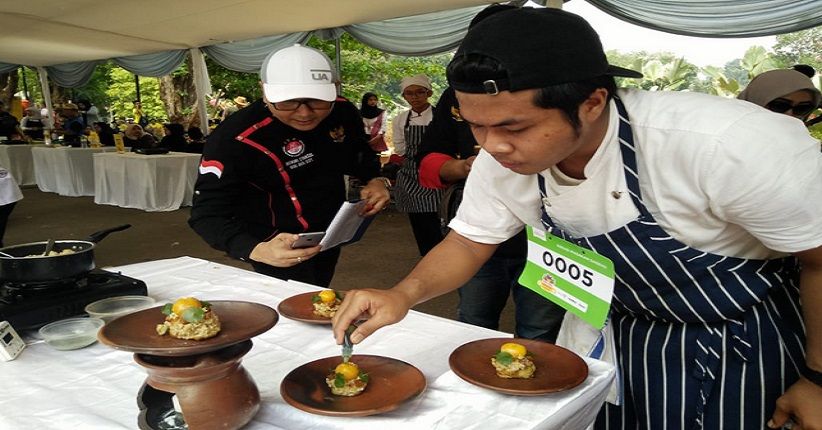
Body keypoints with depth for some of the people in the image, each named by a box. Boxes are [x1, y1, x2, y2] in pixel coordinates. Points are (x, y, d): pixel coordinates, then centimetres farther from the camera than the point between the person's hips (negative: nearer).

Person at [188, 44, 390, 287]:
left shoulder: (343, 112, -13)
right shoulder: (234, 138, -30)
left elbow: (359, 155, 7)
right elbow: (209, 213, -31)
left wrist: (374, 180, -14)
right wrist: (258, 250, -50)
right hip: (281, 248, -6)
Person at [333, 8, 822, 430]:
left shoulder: (727, 145, -35)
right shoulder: (501, 162, -19)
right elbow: (468, 243, -6)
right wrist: (403, 294, -24)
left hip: (749, 341, -3)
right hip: (615, 333, 4)